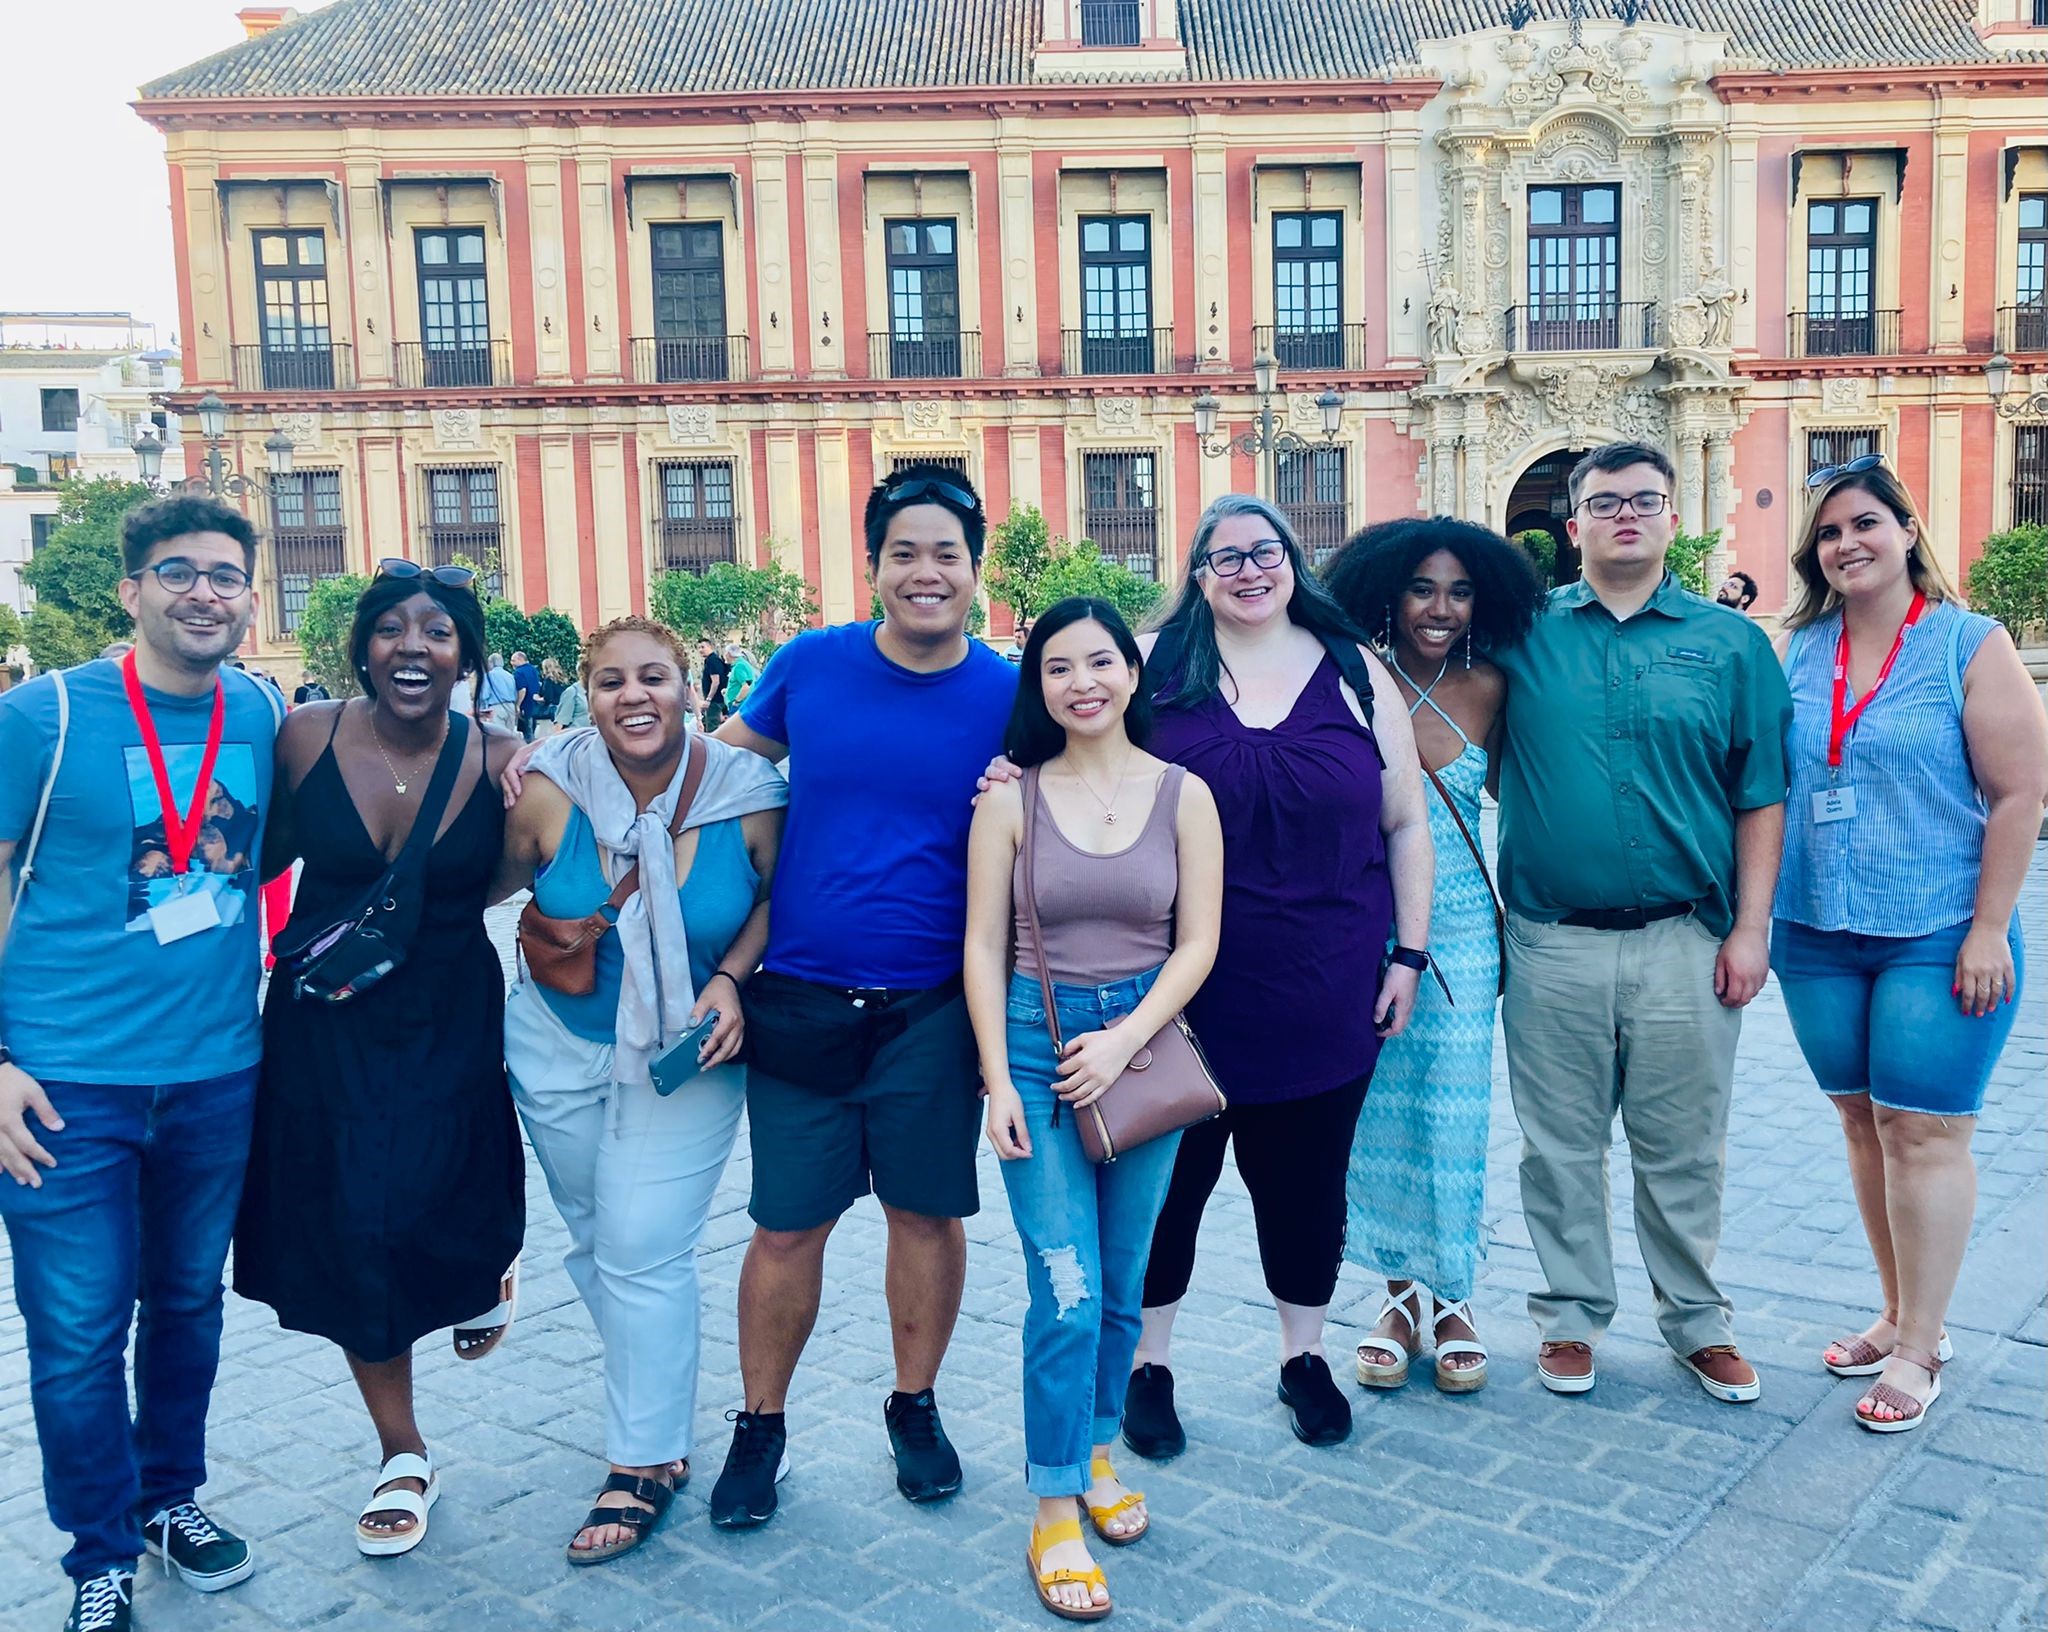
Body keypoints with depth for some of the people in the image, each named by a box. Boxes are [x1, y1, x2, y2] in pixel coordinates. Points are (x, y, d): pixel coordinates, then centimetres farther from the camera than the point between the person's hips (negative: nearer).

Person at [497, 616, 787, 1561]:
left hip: (688, 1053, -3)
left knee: (644, 1251, -5)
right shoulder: (550, 791, -17)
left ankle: (645, 1463, 13)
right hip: (560, 1046, 3)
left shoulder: (749, 796, -17)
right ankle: (660, 1416, 37)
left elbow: (781, 897, -2)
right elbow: (489, 883, -3)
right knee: (595, 1238, 15)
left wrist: (731, 979, -16)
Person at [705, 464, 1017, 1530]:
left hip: (932, 1009, 0)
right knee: (787, 1225, 7)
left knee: (927, 1212, 12)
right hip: (799, 1002, 0)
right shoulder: (809, 665, -2)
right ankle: (760, 1424, 27)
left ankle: (914, 1407, 34)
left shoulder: (1008, 696, -3)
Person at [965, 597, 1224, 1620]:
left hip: (1144, 1043, 2)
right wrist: (997, 1081, -7)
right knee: (1068, 1291, -6)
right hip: (1035, 1043, -2)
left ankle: (1097, 1453, 34)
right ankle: (1054, 1511, 8)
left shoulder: (1183, 795, 0)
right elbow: (984, 944, -2)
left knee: (1121, 1282, 13)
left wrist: (1124, 1040, -11)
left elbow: (1197, 943, 0)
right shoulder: (1012, 797, -2)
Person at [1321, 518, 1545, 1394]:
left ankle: (1451, 1297, 21)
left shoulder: (1488, 689, 0)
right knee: (1377, 1116, 7)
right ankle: (1402, 1292, 23)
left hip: (1461, 932, 1)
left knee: (1453, 1117, 5)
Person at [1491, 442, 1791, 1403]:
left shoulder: (1730, 642, 4)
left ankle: (1696, 1320, 27)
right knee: (1561, 1144, 10)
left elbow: (1761, 798, 4)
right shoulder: (1525, 633, 4)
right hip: (1553, 944, 0)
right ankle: (1571, 1314, 26)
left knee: (1683, 1148, 10)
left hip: (1684, 943, 0)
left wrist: (1751, 928, -2)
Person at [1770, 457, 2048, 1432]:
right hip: (1819, 938, 4)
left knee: (1922, 1130, -2)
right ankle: (1900, 1313, 26)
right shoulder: (1796, 650, 7)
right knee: (1865, 1123, 12)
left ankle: (1919, 1349, 9)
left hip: (1938, 939, -4)